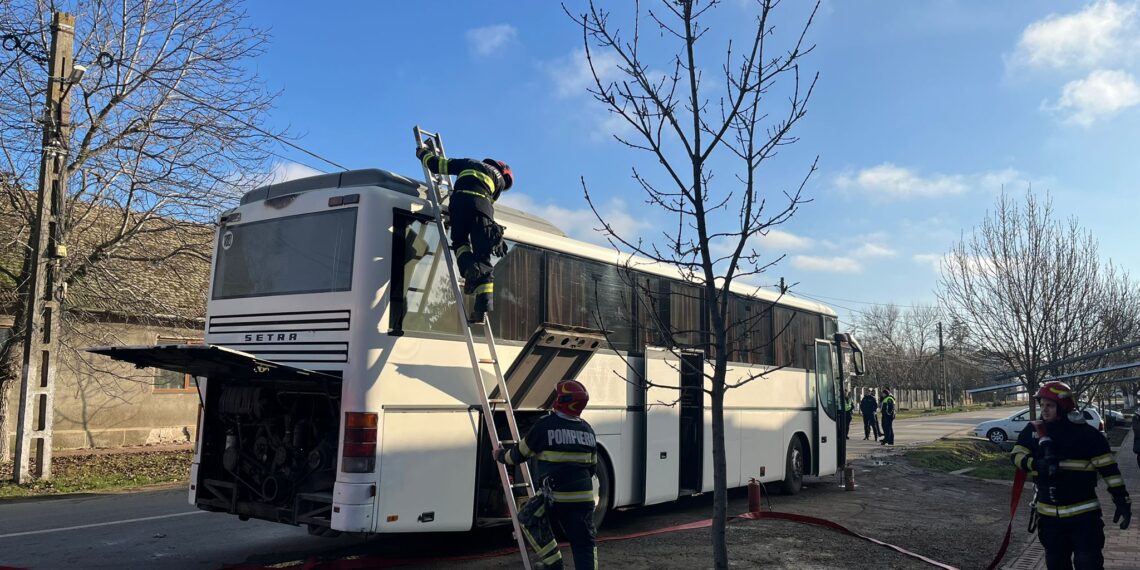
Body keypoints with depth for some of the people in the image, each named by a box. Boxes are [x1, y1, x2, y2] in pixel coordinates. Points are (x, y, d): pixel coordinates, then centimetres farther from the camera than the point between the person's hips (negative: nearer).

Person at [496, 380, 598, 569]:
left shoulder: (546, 425, -8)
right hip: (584, 497, 5)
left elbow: (519, 454, 4)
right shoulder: (588, 430, 9)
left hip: (554, 495, -5)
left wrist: (501, 456, 23)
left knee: (528, 519, 18)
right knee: (584, 544, 10)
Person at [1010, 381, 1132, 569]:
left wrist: (1122, 500, -9)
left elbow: (1109, 468, -6)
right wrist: (1037, 464, -22)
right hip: (1049, 514, 4)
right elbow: (1016, 456, -3)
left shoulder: (1086, 433, -9)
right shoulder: (1033, 430, 1)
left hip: (1083, 514, -3)